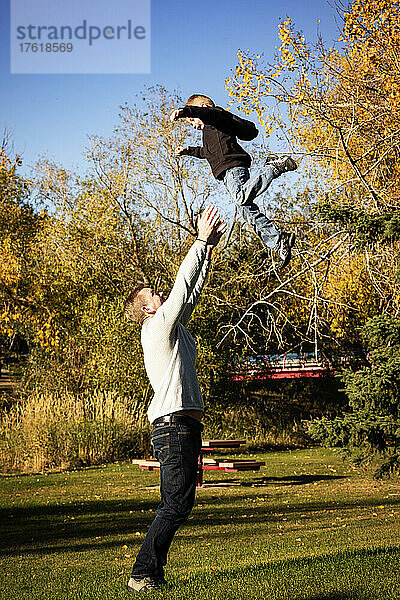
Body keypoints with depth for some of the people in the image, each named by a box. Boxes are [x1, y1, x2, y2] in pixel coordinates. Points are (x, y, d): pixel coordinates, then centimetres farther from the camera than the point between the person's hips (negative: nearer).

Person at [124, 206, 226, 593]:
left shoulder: (173, 326, 19)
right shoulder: (157, 328, -6)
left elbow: (192, 291, 22)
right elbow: (182, 285, -8)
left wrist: (209, 248, 18)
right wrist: (201, 241, -2)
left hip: (182, 427, 10)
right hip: (173, 426, -10)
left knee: (174, 505, 11)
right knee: (176, 505, -11)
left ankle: (151, 573, 15)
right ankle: (143, 574, -8)